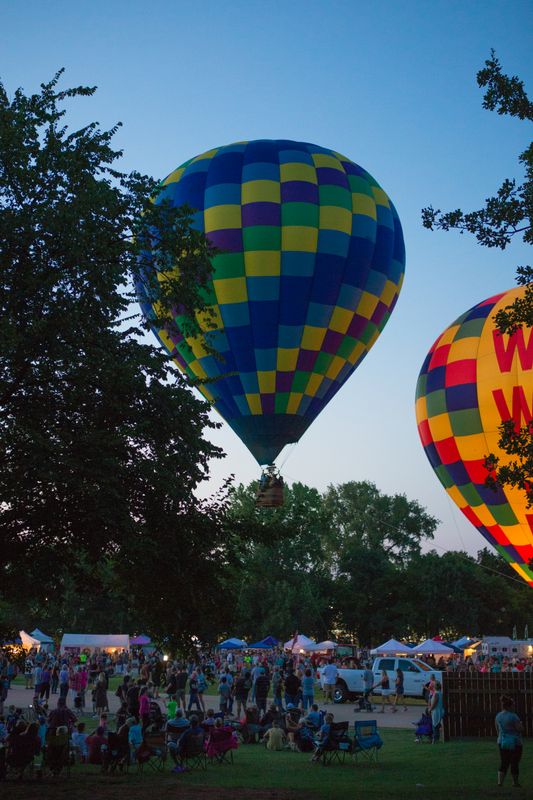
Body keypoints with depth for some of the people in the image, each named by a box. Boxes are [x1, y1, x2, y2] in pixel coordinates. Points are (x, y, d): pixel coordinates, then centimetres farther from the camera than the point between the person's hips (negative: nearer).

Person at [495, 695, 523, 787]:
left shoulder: (498, 716, 4)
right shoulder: (513, 716, -17)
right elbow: (519, 729, -14)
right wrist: (520, 723, 5)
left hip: (502, 742, 6)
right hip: (515, 742, -6)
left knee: (503, 763, 10)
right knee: (514, 763, 7)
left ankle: (500, 782, 0)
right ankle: (515, 782, 17)